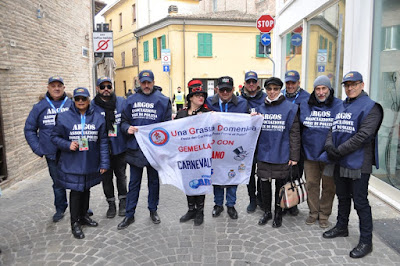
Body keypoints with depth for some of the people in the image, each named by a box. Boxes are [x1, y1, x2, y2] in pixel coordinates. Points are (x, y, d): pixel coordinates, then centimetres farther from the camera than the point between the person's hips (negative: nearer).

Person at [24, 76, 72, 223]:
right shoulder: (40, 107, 3)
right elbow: (29, 129, 8)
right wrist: (38, 149, 0)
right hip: (52, 155, 2)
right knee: (58, 184, 15)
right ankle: (60, 209, 33)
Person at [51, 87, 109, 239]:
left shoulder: (98, 118, 1)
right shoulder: (64, 117, -5)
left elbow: (103, 142, 2)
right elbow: (55, 137, 3)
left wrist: (104, 163, -2)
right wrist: (67, 145, -17)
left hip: (91, 164, 3)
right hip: (72, 164, -3)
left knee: (86, 190, 17)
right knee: (76, 192, 2)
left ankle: (84, 216, 37)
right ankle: (75, 222, 19)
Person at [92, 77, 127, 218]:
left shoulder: (121, 102, 1)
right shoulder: (92, 106, -2)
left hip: (120, 147, 0)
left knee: (121, 175, 13)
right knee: (106, 177, 12)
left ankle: (123, 202, 31)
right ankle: (111, 204, 29)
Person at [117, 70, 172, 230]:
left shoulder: (162, 100, -1)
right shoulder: (131, 100, 5)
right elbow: (124, 121, 8)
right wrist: (127, 128, -12)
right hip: (135, 148, 1)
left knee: (154, 181, 14)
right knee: (134, 183, 10)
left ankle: (153, 210, 32)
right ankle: (129, 214, 22)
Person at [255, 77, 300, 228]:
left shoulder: (290, 108, -5)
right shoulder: (260, 108, 6)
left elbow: (294, 133, -5)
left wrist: (294, 156, -7)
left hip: (282, 156, -3)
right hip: (263, 155, 3)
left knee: (280, 185, 11)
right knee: (265, 184, 11)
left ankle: (278, 214, 28)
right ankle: (267, 212, 30)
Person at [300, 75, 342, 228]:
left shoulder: (339, 106, -4)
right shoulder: (305, 106, 5)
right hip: (310, 153, 2)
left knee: (328, 186, 9)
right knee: (311, 184, 11)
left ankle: (324, 214, 27)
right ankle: (313, 212, 28)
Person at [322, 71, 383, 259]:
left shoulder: (370, 107, -10)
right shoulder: (342, 107, 14)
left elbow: (363, 136, -20)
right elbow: (333, 129, 11)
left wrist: (339, 151, -19)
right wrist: (329, 145, -9)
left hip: (358, 164, -7)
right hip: (340, 163, 7)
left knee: (360, 202, 1)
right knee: (343, 197, 20)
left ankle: (366, 241, 15)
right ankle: (341, 227, 38)